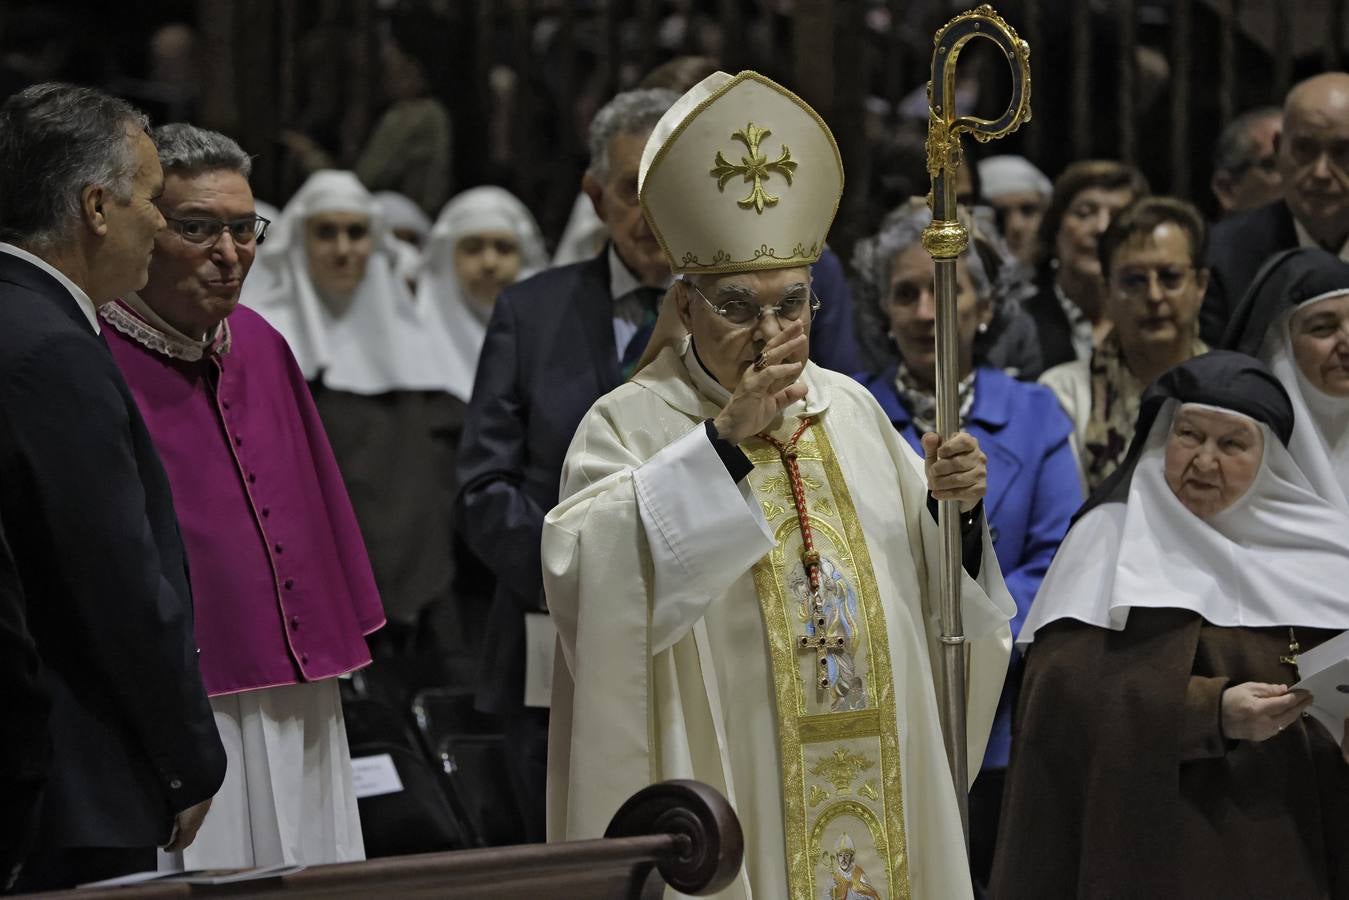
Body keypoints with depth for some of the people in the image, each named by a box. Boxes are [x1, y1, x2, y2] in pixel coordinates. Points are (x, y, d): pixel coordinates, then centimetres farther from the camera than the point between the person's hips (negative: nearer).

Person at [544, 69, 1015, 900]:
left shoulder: (850, 410, 11)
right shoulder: (631, 424, -5)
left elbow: (930, 592, 11)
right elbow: (587, 566, -24)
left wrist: (955, 511, -9)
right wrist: (726, 439, -26)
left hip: (878, 788, 5)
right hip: (723, 789, -5)